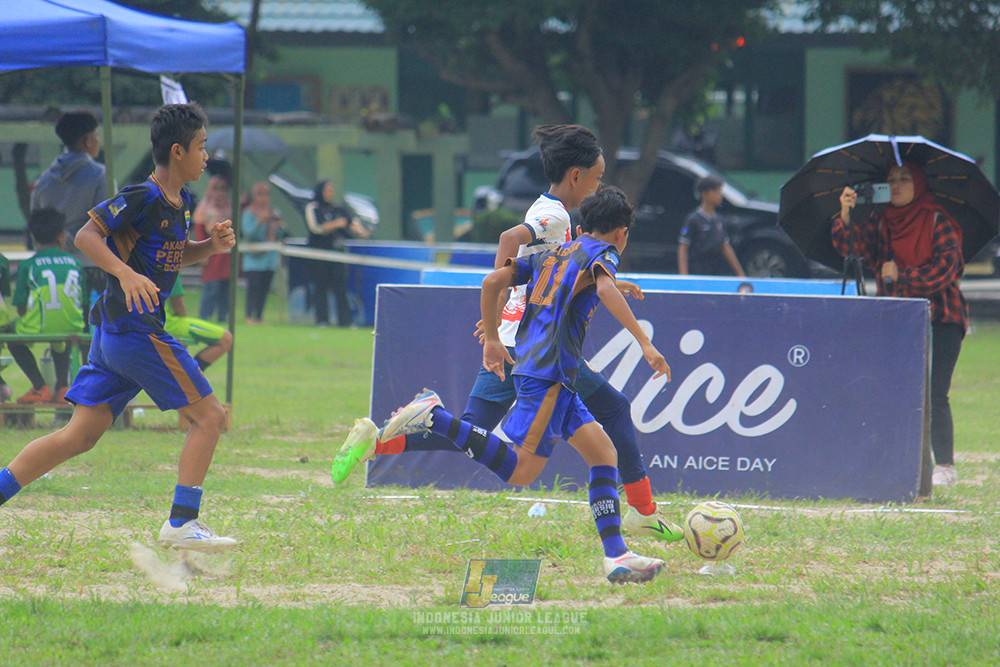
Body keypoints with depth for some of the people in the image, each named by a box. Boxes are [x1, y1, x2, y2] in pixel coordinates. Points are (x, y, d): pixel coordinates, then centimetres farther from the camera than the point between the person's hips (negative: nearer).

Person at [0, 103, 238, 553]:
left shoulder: (180, 202, 14)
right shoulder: (142, 198, -14)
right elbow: (86, 236, -17)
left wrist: (211, 246, 11)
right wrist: (126, 274, -30)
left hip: (112, 331, 10)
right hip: (136, 329, -10)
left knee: (80, 436, 7)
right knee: (208, 416, -5)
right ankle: (182, 524, -6)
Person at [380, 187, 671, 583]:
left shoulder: (551, 252, 23)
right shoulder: (603, 252, 3)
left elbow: (493, 282, 16)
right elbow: (605, 287, -20)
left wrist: (492, 339, 25)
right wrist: (644, 343, -23)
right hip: (550, 371, -9)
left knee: (604, 454, 9)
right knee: (520, 472, -14)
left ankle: (616, 556, 1)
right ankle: (435, 418, -18)